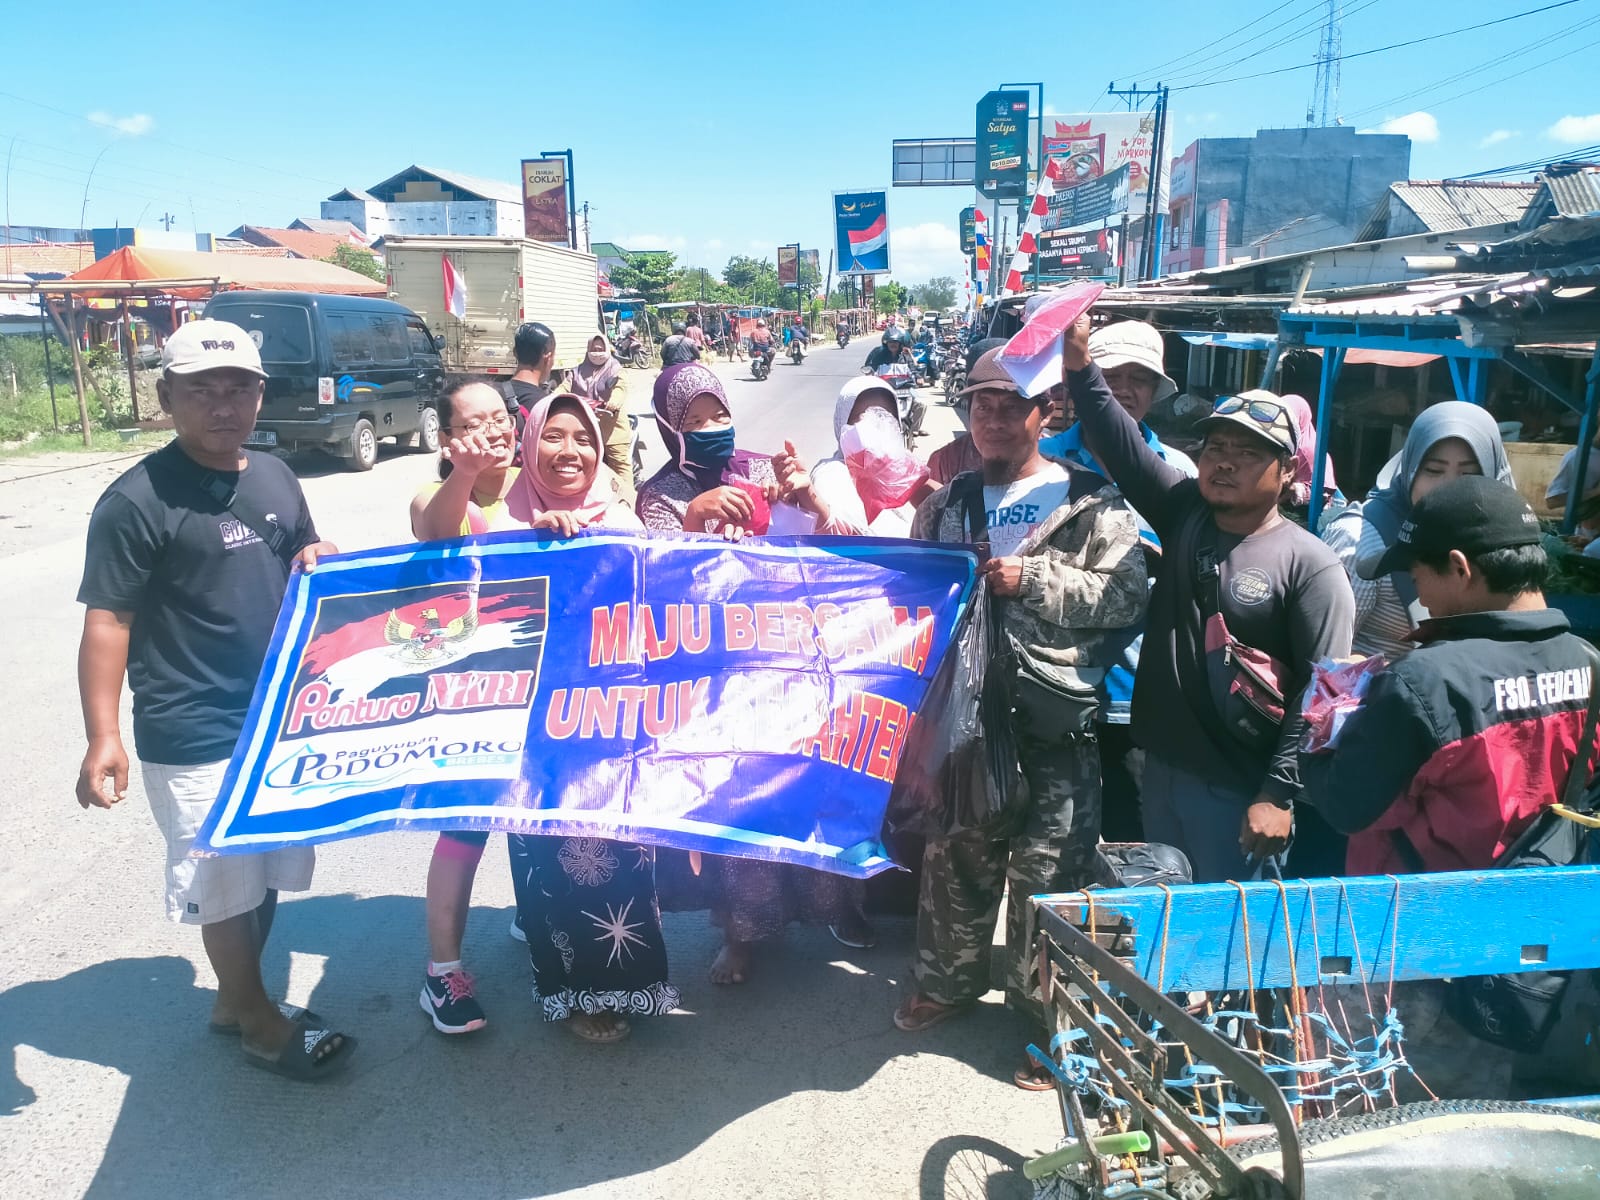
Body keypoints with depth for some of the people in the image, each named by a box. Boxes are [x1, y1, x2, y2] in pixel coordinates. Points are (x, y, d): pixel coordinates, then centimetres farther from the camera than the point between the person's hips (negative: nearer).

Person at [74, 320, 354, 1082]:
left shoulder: (275, 478, 5)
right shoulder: (135, 502, -15)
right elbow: (107, 622, -15)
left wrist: (322, 562, -5)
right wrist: (103, 737, -20)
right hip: (194, 737, -7)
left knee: (272, 870, 18)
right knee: (226, 884, 7)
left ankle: (235, 997, 39)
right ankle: (257, 1020, 27)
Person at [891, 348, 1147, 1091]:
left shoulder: (1091, 504, -1)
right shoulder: (947, 505, 12)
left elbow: (1126, 597, -10)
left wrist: (1034, 579, -17)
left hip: (1055, 719, -4)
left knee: (1048, 869, 1)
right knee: (956, 851, 16)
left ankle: (1044, 1010, 20)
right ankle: (949, 980, 36)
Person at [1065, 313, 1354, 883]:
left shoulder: (1311, 565, -10)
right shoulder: (1183, 513, 4)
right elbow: (1123, 447, -9)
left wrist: (1279, 794, -19)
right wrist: (1082, 368, -21)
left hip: (1239, 790, -5)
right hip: (1162, 770, 5)